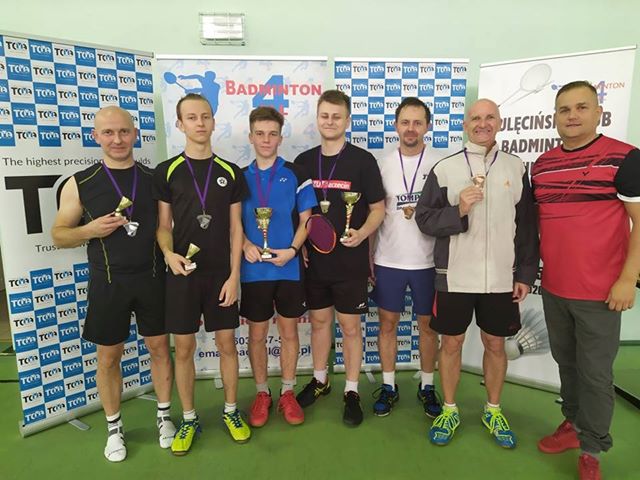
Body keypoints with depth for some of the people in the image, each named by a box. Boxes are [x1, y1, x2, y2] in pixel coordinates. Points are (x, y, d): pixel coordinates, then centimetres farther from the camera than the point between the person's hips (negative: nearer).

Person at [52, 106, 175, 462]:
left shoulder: (154, 178, 2)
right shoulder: (80, 184, -3)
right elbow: (59, 235, 2)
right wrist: (90, 230, -17)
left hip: (152, 278, 2)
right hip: (108, 283, -1)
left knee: (159, 347, 11)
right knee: (109, 357, 9)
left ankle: (165, 416, 31)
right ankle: (114, 428, 30)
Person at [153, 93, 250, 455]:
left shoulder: (230, 172, 2)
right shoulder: (167, 172, 0)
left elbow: (235, 228, 2)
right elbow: (163, 225, 3)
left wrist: (234, 276, -4)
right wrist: (169, 254, -17)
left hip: (221, 273, 1)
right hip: (182, 274, 0)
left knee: (227, 343, 8)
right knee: (184, 347, 7)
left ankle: (231, 411, 28)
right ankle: (189, 419, 26)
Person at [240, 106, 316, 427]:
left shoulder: (295, 174, -1)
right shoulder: (241, 177, 5)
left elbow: (306, 218, -1)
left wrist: (292, 250, -14)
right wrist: (247, 245, -11)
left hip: (289, 267, -1)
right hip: (253, 269, 1)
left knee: (289, 331, 10)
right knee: (257, 333, 11)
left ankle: (287, 392, 28)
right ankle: (261, 393, 29)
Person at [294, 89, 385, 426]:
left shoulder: (363, 160, -6)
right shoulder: (303, 161, 5)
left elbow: (378, 208, -3)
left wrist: (362, 233, -21)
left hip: (350, 261, -3)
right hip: (314, 259, 4)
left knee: (350, 326, 7)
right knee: (319, 321, 16)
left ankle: (352, 392, 23)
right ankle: (320, 380, 36)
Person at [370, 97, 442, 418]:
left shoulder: (438, 165, 0)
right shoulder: (382, 165, 3)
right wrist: (367, 255, 2)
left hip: (427, 261, 0)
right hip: (387, 260, 1)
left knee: (427, 324, 11)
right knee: (387, 323, 9)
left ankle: (427, 387, 29)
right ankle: (388, 386, 25)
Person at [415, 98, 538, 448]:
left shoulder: (516, 168, 4)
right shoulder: (444, 168, -1)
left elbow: (527, 226, 6)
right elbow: (425, 219, -3)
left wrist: (526, 274, 3)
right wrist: (458, 210, -20)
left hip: (501, 277, 2)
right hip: (454, 276, -1)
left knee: (495, 344, 14)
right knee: (451, 343, 10)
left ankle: (493, 411, 36)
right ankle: (449, 410, 30)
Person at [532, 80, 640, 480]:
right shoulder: (542, 165, 8)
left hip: (600, 291, -5)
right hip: (553, 288, 5)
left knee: (595, 372, 7)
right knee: (566, 362, 18)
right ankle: (573, 424, 38)